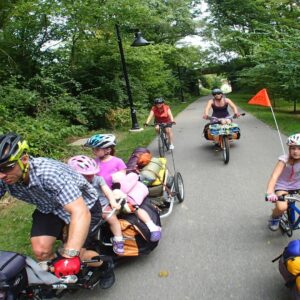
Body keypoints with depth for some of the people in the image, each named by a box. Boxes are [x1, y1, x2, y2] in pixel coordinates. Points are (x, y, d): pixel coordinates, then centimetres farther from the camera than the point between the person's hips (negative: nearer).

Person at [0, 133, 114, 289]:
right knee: (40, 252, -12)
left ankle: (105, 266, 20)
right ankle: (59, 274, 20)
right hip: (49, 207, 5)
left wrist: (70, 255, -56)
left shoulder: (50, 173, -39)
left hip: (84, 205, -5)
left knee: (72, 257, -10)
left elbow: (81, 213, -47)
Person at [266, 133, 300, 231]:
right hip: (282, 186, -4)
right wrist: (270, 193, -49)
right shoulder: (284, 159, -23)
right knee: (281, 207, -28)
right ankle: (274, 218, 6)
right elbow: (274, 176, -34)